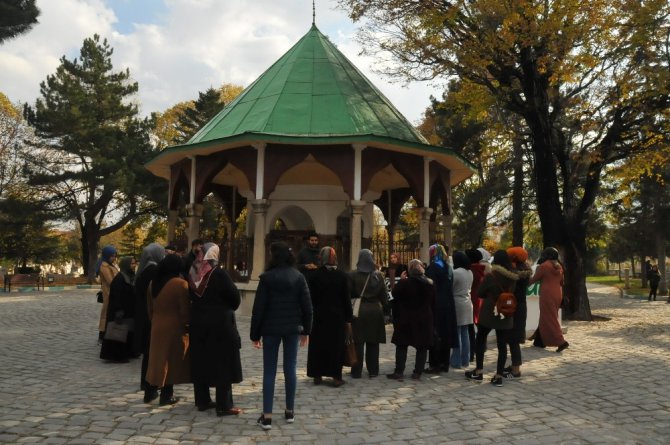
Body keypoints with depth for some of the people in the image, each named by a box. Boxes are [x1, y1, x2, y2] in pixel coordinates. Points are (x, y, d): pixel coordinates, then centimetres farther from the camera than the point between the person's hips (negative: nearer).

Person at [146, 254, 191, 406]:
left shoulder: (153, 283, 5)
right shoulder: (180, 284, -17)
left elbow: (150, 308, 13)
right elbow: (185, 310, -17)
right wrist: (188, 324, -2)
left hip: (158, 328, 6)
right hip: (175, 328, -6)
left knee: (160, 360, 12)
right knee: (171, 361, 3)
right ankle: (166, 395, 8)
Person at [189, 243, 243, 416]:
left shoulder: (193, 274, 2)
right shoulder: (219, 274, -16)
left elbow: (192, 297, 12)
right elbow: (235, 296, -12)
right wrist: (229, 308, 6)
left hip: (198, 323, 6)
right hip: (220, 324, -6)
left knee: (201, 363, 14)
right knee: (222, 365, 0)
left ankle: (202, 401, 22)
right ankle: (224, 406, 3)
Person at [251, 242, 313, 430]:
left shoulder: (267, 277, -7)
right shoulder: (298, 277, 0)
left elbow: (259, 308, -7)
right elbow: (306, 306, 0)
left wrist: (255, 334, 0)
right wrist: (306, 330, 10)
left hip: (271, 329, -2)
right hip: (292, 328, 2)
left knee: (269, 371, 3)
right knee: (290, 369, 11)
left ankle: (267, 416, 3)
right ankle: (289, 412, 19)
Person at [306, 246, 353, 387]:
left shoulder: (313, 275, -5)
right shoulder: (342, 276, -4)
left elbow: (310, 298, -4)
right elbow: (346, 299, -3)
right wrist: (348, 320, 2)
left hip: (318, 317, 0)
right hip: (337, 317, 0)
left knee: (318, 345, 10)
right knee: (336, 345, 7)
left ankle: (317, 376, 16)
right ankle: (336, 377, 8)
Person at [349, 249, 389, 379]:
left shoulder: (352, 275, -8)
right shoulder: (378, 275, 0)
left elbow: (349, 294, -4)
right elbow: (384, 295, 4)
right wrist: (385, 310, 12)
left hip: (358, 311, -2)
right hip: (375, 310, 2)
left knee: (358, 343, 4)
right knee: (373, 343, 11)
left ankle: (356, 371, 8)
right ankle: (373, 370, 17)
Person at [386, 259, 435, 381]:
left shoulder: (402, 284, -11)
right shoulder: (430, 284, 1)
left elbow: (396, 302, -4)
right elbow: (433, 303, 7)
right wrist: (429, 315, 15)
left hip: (405, 320, -2)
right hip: (425, 320, 2)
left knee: (401, 346, 6)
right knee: (422, 347, 9)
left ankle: (399, 372, 6)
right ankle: (417, 372, 9)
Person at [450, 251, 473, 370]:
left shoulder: (455, 273, -16)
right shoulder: (470, 272, 9)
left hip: (457, 304, -8)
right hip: (467, 304, 8)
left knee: (457, 334, -3)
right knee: (465, 333, 12)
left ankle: (457, 361, 1)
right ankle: (465, 360, 18)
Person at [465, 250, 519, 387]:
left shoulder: (490, 276, -14)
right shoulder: (513, 277, -1)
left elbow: (480, 293, -4)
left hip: (489, 313, -3)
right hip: (505, 315, 3)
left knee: (480, 340, 13)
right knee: (502, 345, 5)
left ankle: (478, 372, 14)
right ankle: (499, 376, 5)